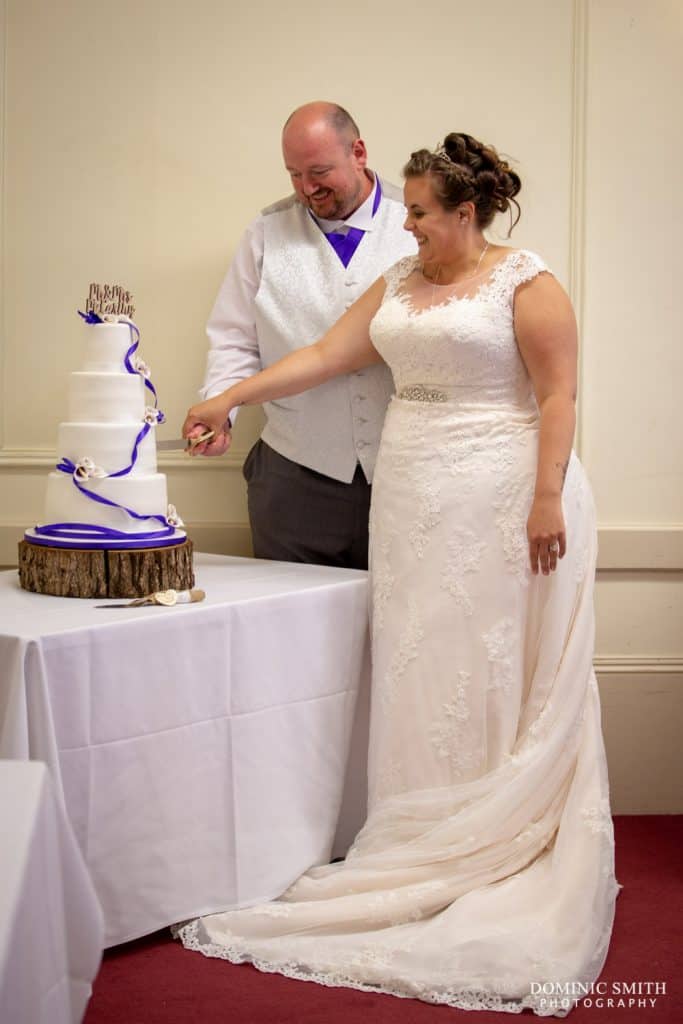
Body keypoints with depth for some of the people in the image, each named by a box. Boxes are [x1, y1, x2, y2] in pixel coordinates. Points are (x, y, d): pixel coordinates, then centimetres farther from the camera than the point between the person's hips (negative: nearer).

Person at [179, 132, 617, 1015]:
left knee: (501, 670, -2)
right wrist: (228, 400, 9)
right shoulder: (398, 285, 15)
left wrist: (548, 500, -17)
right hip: (414, 501, 7)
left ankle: (512, 851, 8)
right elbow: (324, 356, 13)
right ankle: (432, 846, 13)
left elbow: (557, 395, -10)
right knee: (419, 669, 5)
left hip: (502, 501, -6)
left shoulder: (526, 283, -5)